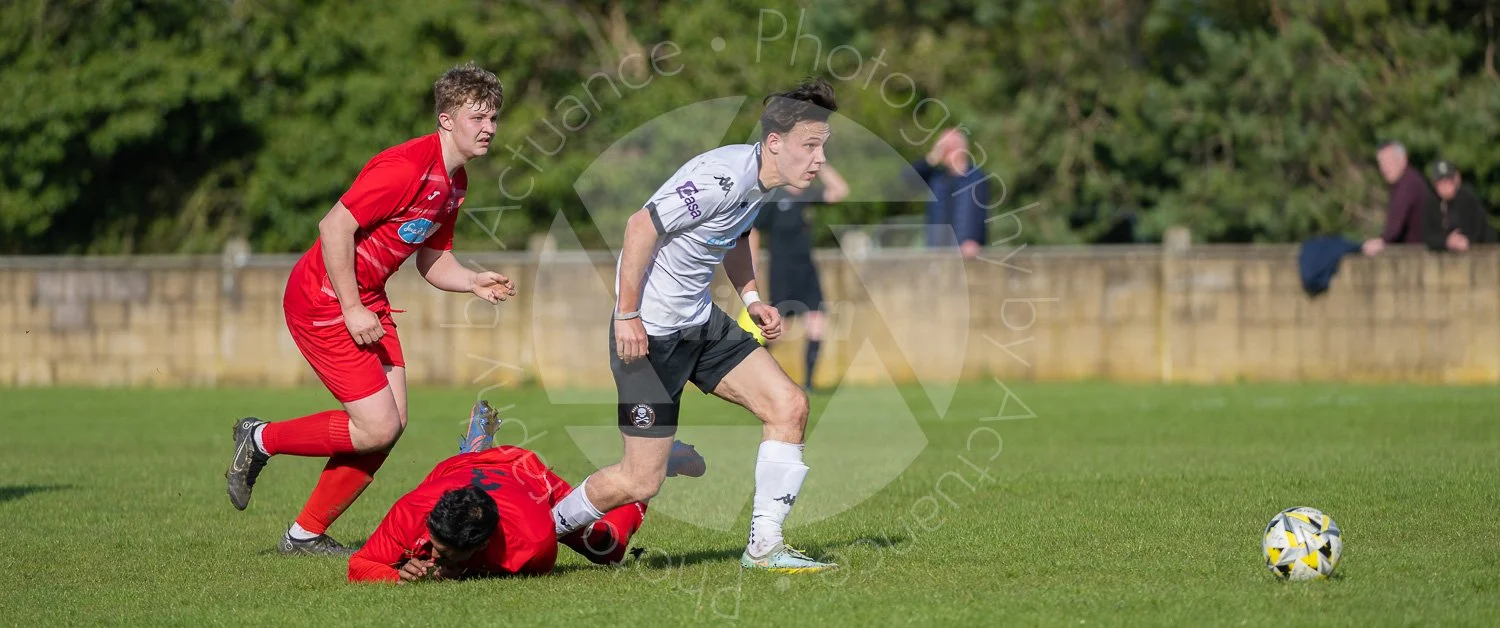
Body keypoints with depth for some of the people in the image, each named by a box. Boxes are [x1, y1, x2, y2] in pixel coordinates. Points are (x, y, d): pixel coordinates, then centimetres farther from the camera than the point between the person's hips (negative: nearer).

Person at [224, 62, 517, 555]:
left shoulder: (454, 181, 8)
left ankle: (307, 533, 13)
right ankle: (261, 440, 9)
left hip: (368, 299, 10)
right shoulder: (406, 167, -23)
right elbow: (334, 227, -25)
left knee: (391, 424, 2)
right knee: (377, 427, -13)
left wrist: (474, 283, -5)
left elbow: (433, 261, 16)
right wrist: (353, 311, -22)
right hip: (322, 298, -10)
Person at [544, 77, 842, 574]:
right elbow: (642, 226, -24)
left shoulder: (763, 179, 3)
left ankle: (765, 547, 4)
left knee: (789, 406, -2)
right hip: (650, 333, -9)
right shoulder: (723, 178, -26)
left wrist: (750, 297, 11)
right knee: (640, 482, -6)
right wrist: (626, 315, -21)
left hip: (702, 322, 9)